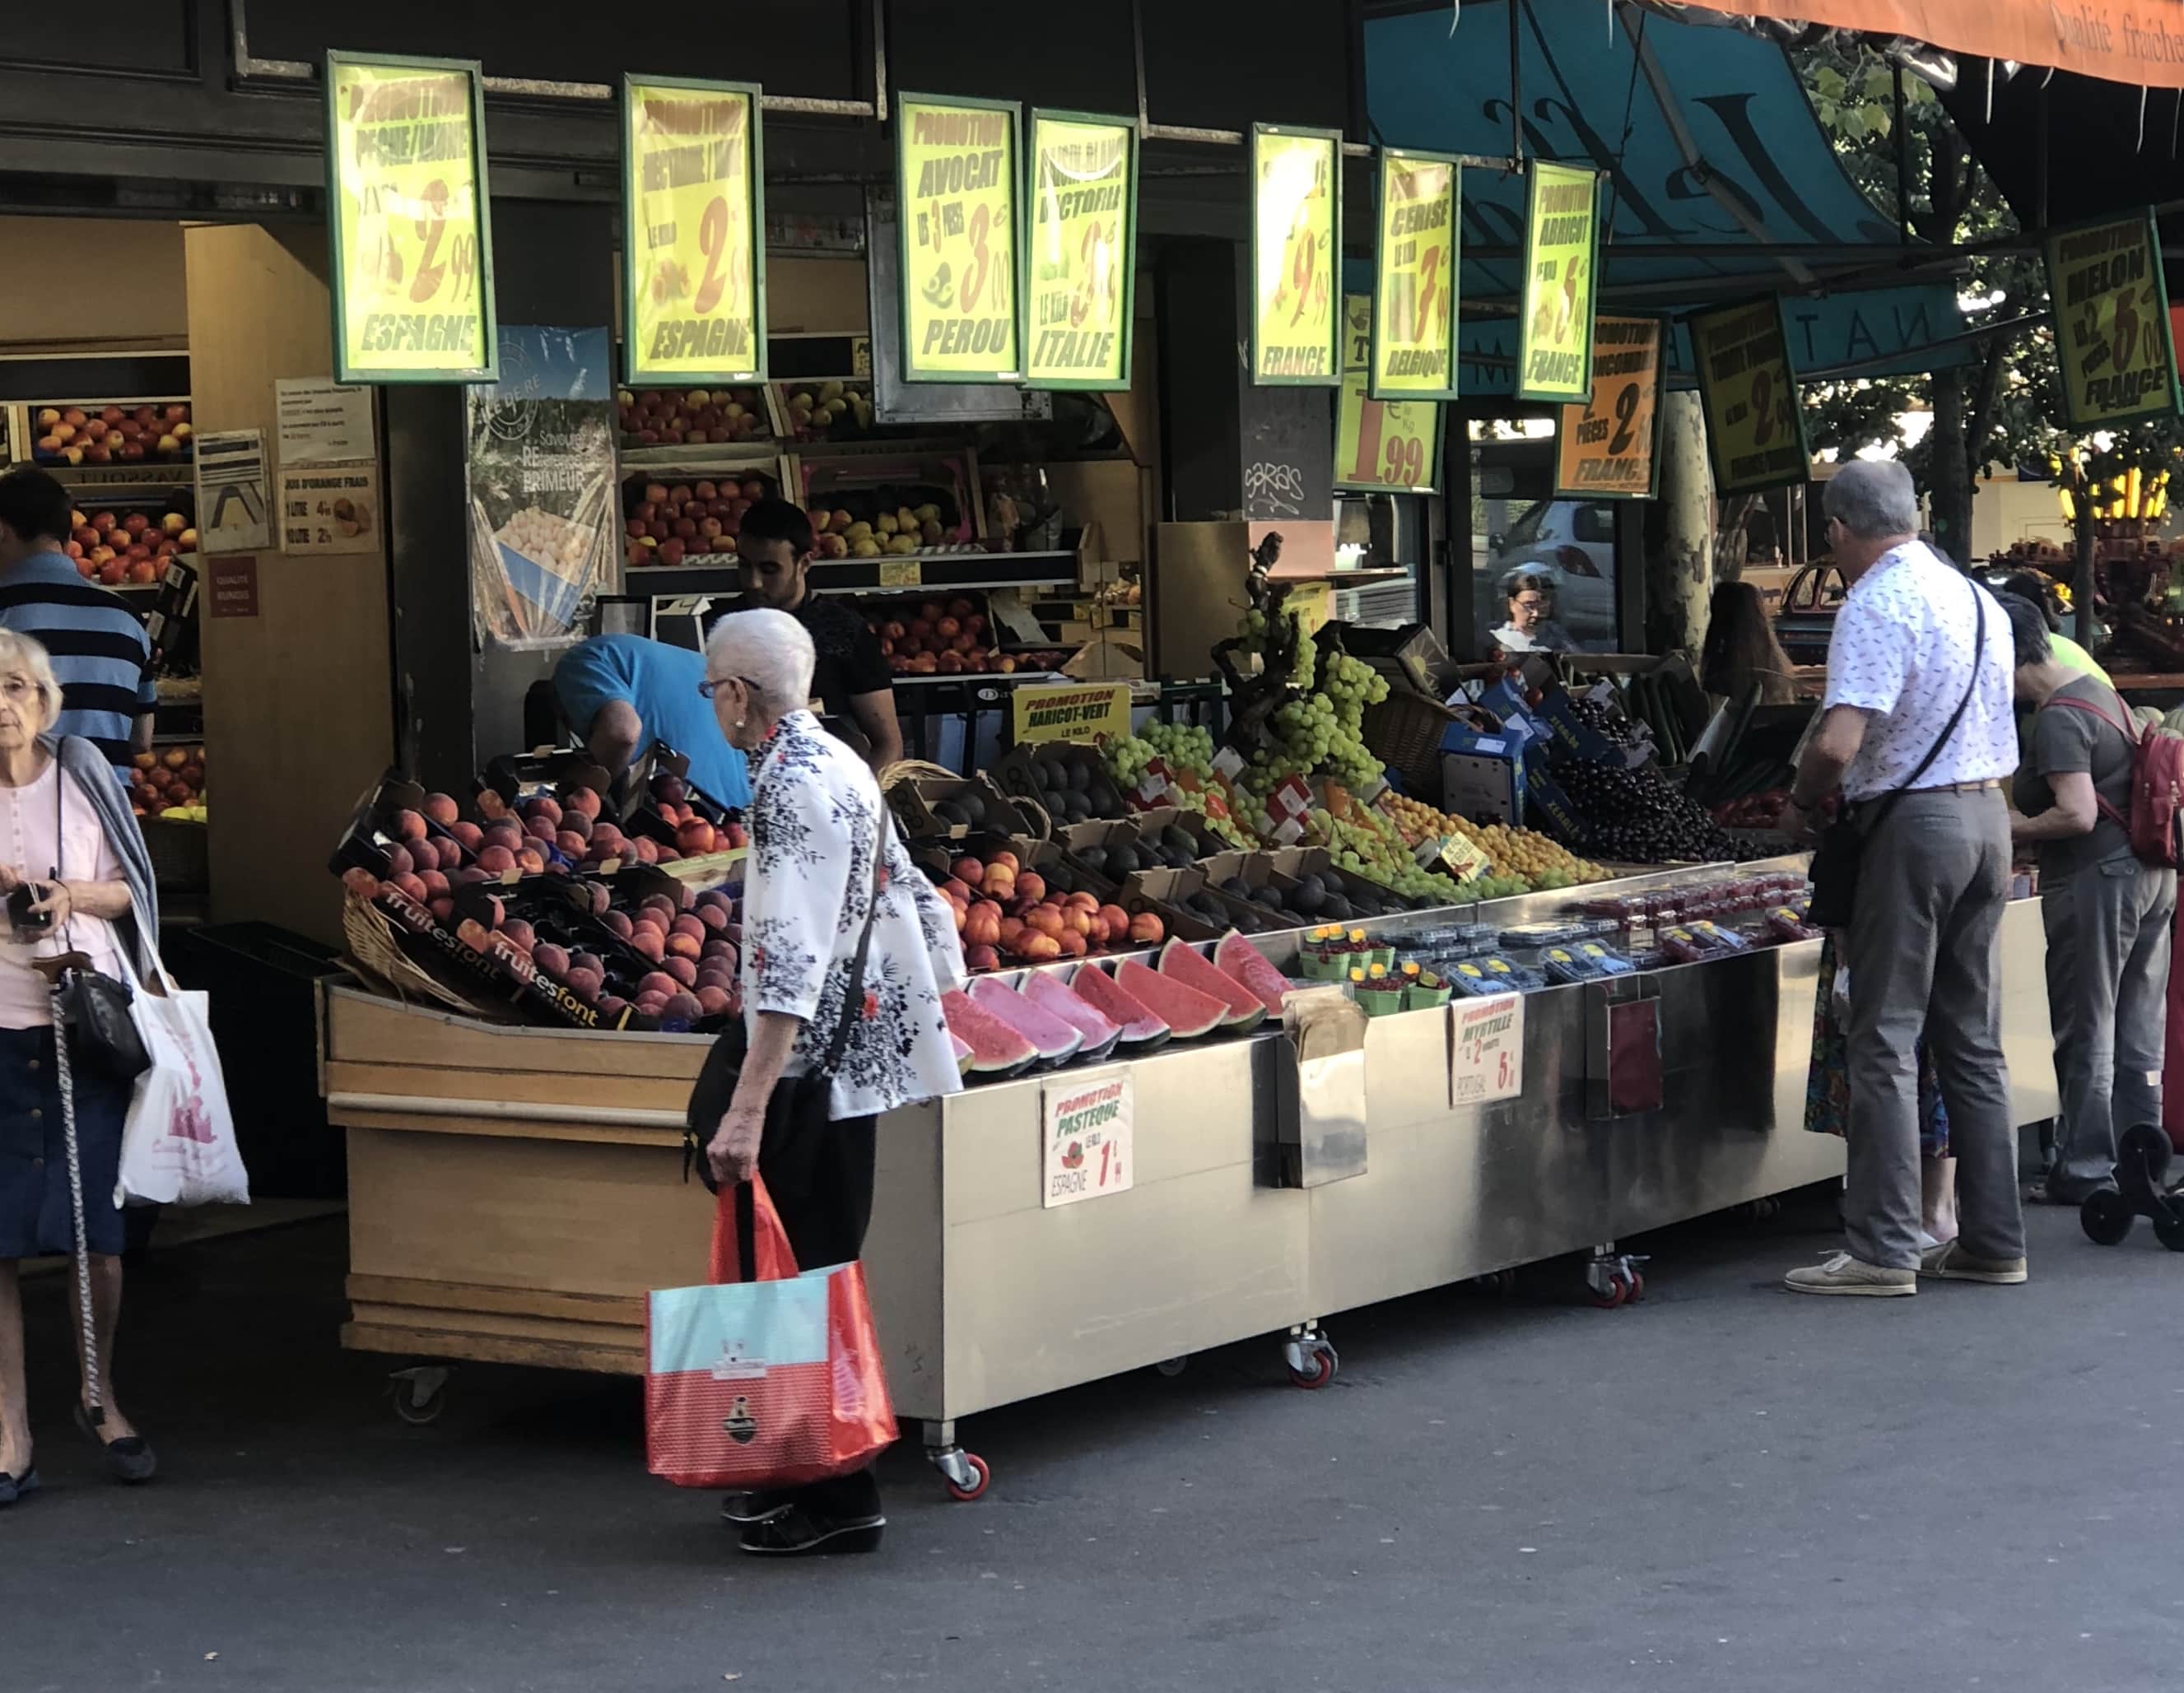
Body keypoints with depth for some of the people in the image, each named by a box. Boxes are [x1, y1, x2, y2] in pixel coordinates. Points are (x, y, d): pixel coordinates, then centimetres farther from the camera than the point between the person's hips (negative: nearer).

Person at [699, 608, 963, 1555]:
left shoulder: (791, 785, -18)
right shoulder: (839, 765, 13)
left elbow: (792, 960, -27)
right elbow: (908, 894, 20)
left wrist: (746, 1109, -31)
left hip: (816, 1071, -10)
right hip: (861, 1053, 10)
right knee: (818, 1273, 15)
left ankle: (840, 1502, 1)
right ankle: (810, 1476, 23)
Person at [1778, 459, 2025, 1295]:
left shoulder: (1874, 607, -14)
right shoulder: (1979, 598, 12)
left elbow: (1839, 741, -24)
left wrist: (1801, 803, -4)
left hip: (1912, 822, -8)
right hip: (1988, 817, 8)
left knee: (1886, 1040, -4)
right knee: (1974, 1041, 13)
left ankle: (1883, 1250, -4)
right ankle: (1992, 1241, 16)